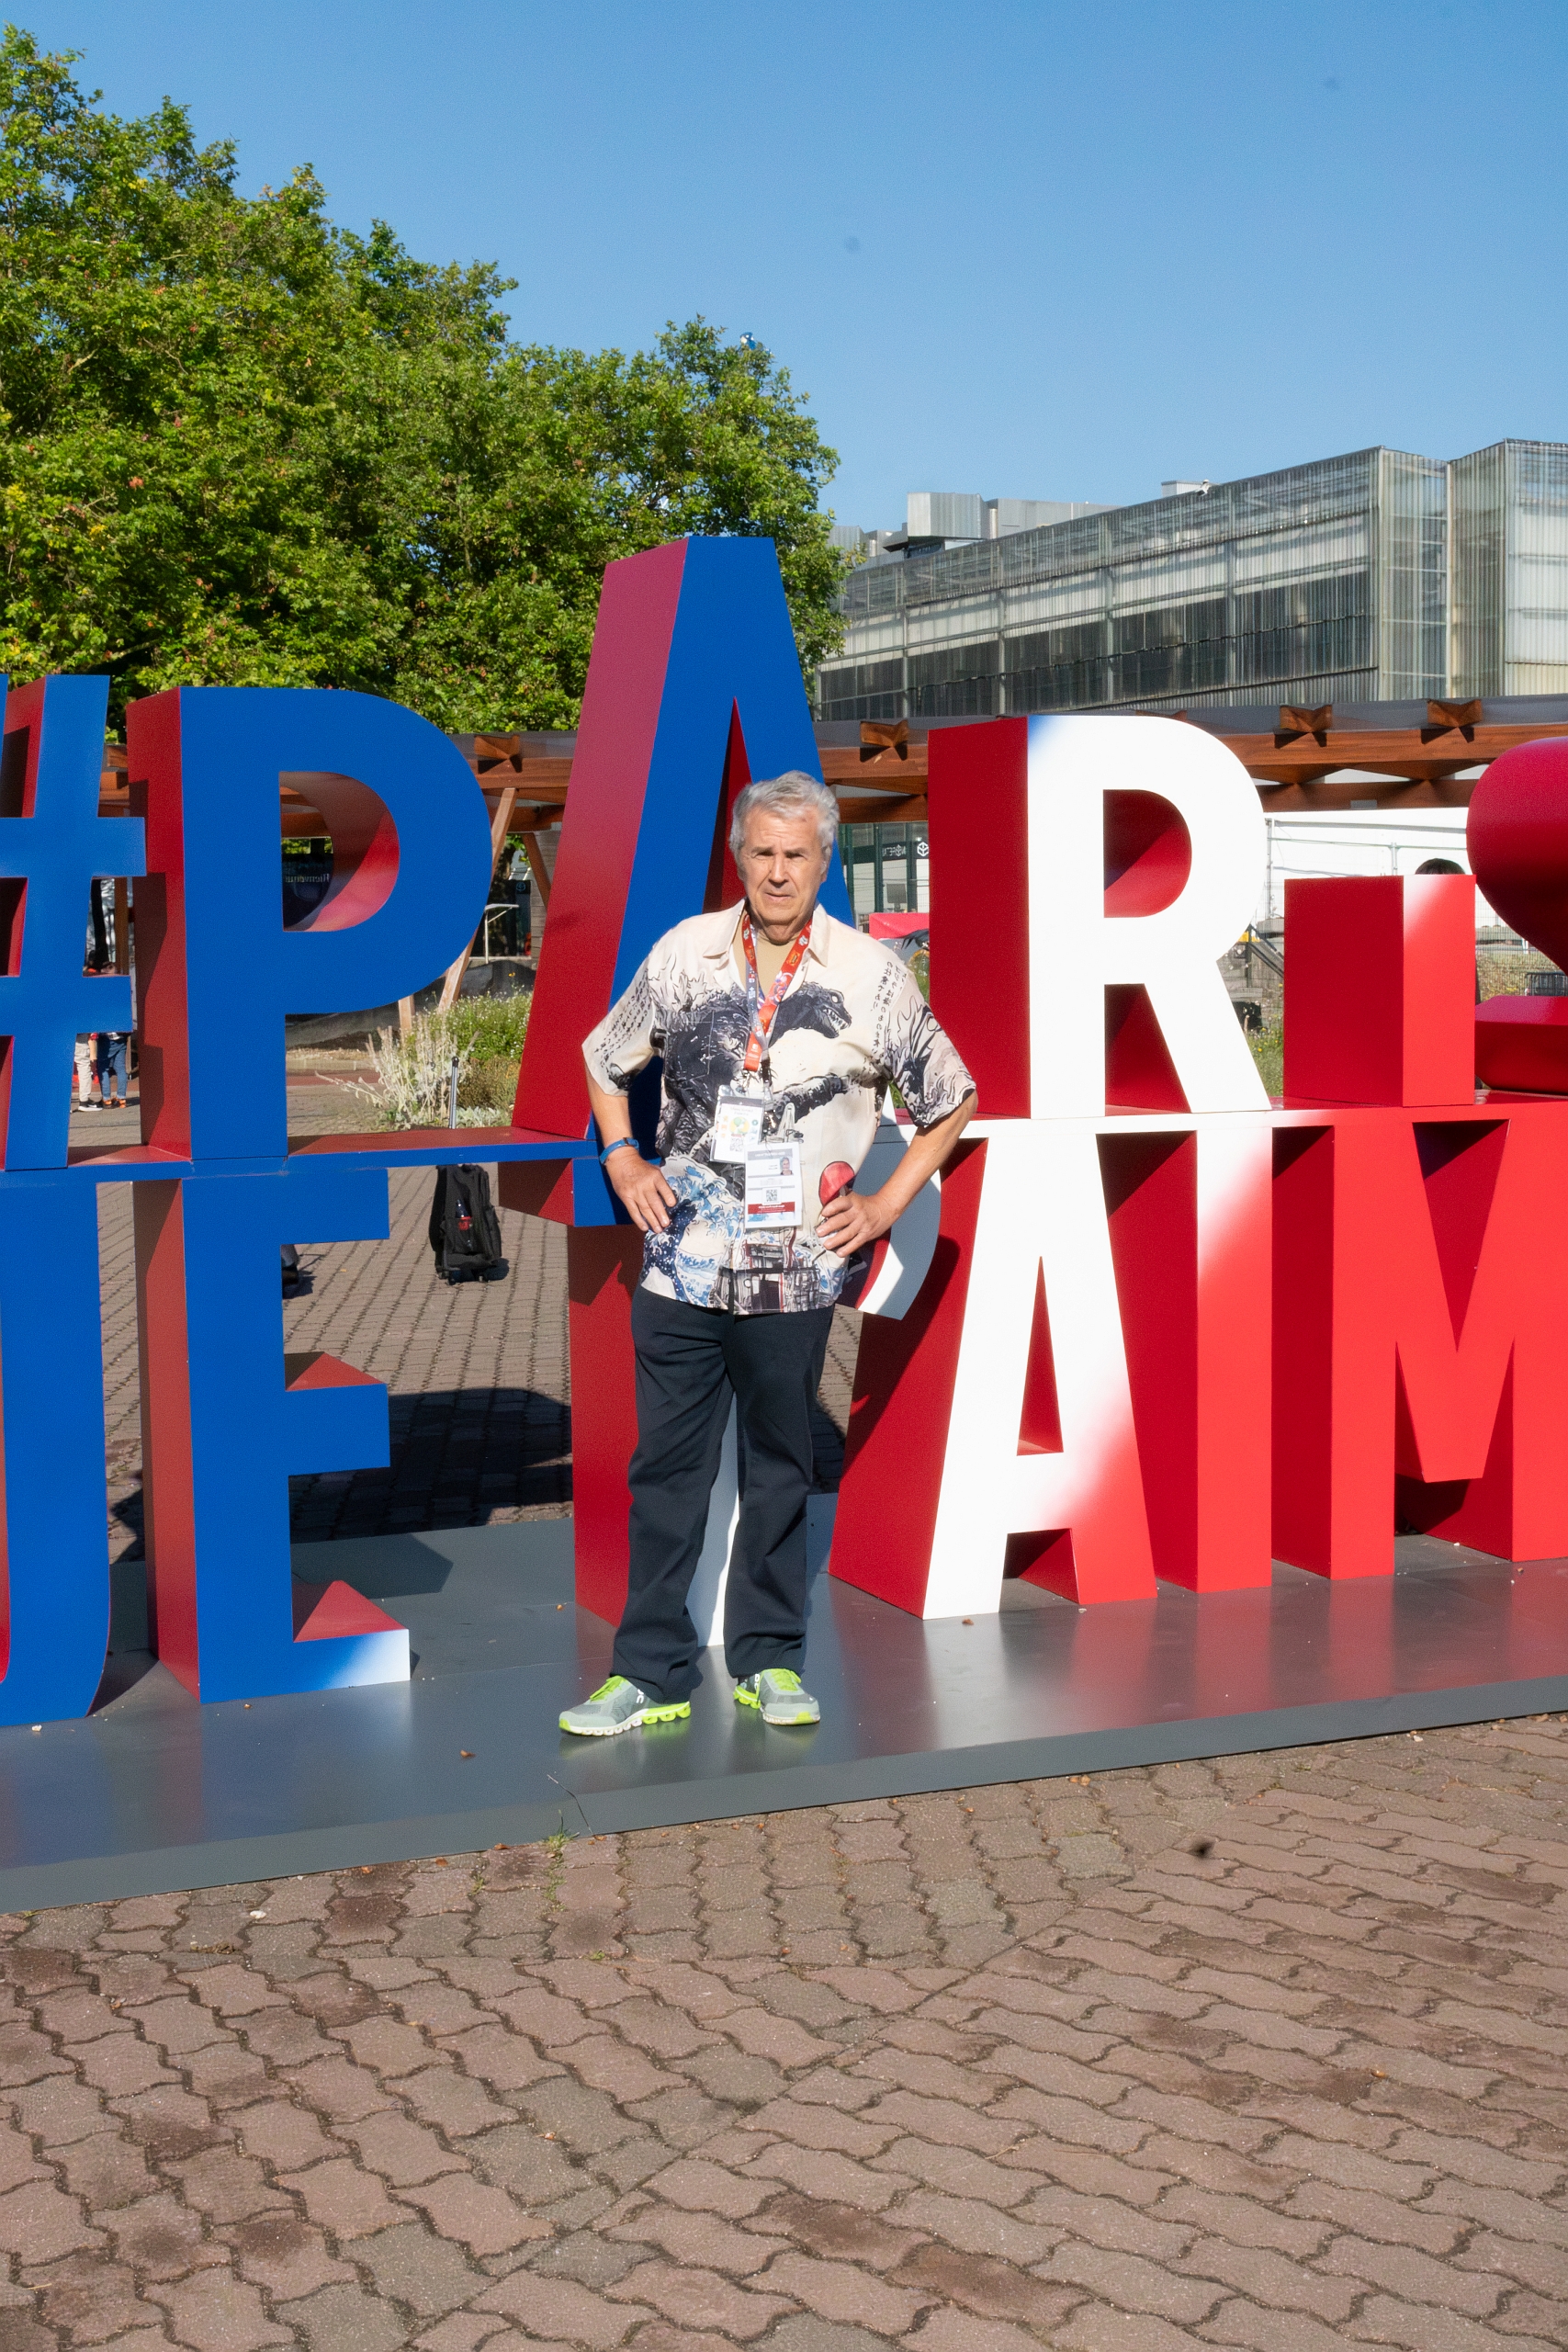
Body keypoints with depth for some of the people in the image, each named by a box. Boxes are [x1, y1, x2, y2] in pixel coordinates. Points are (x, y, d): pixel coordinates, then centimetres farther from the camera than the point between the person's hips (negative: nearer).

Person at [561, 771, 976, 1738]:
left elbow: (953, 1100, 9)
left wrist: (886, 1203, 3)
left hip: (797, 1269, -1)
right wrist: (624, 1163, 7)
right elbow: (605, 1059, 18)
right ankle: (652, 1673, 12)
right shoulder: (686, 953, 3)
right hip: (682, 1260, 1)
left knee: (781, 1464, 9)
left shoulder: (871, 974, -1)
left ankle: (770, 1660, 23)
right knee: (667, 1465, 4)